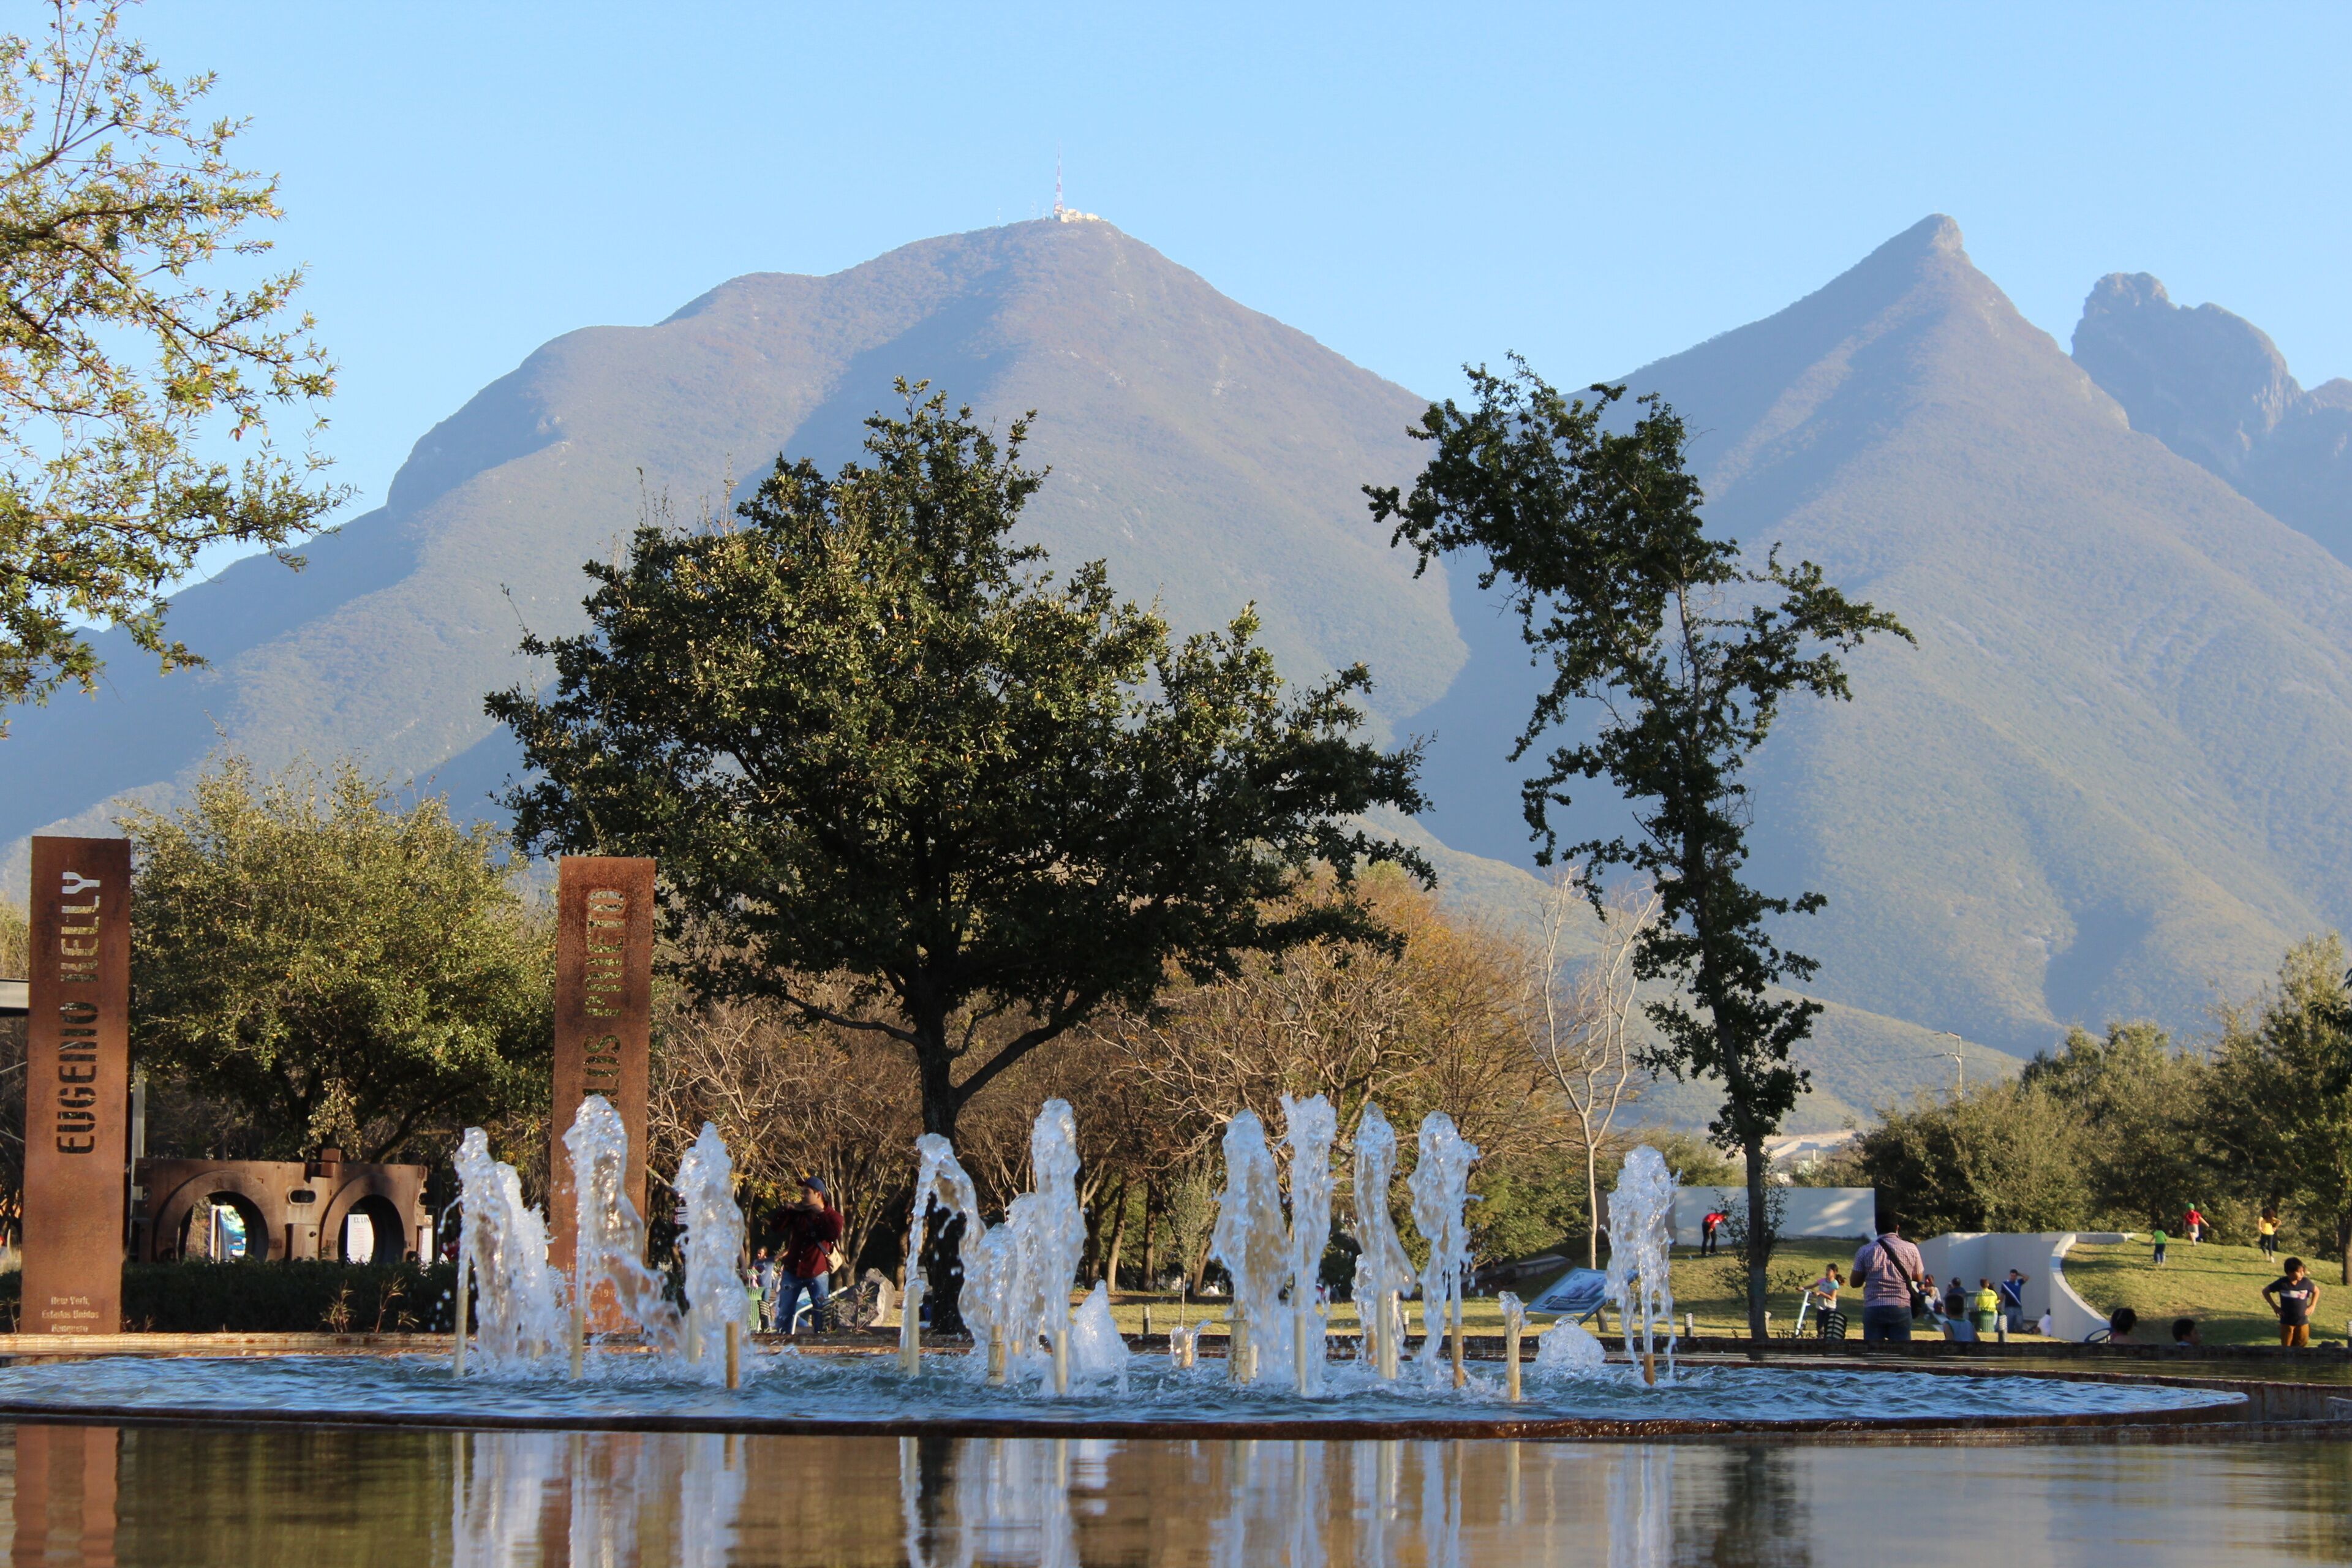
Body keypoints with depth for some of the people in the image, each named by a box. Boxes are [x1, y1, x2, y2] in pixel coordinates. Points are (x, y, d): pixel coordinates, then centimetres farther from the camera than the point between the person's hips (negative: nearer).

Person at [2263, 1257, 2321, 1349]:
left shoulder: (2306, 1282, -6)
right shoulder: (2282, 1283, -10)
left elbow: (2316, 1291, 14)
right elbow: (2265, 1291, 3)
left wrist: (2312, 1306, 4)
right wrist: (2274, 1306, -3)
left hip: (2303, 1322, 1)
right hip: (2287, 1322, -1)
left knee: (2301, 1348, 4)